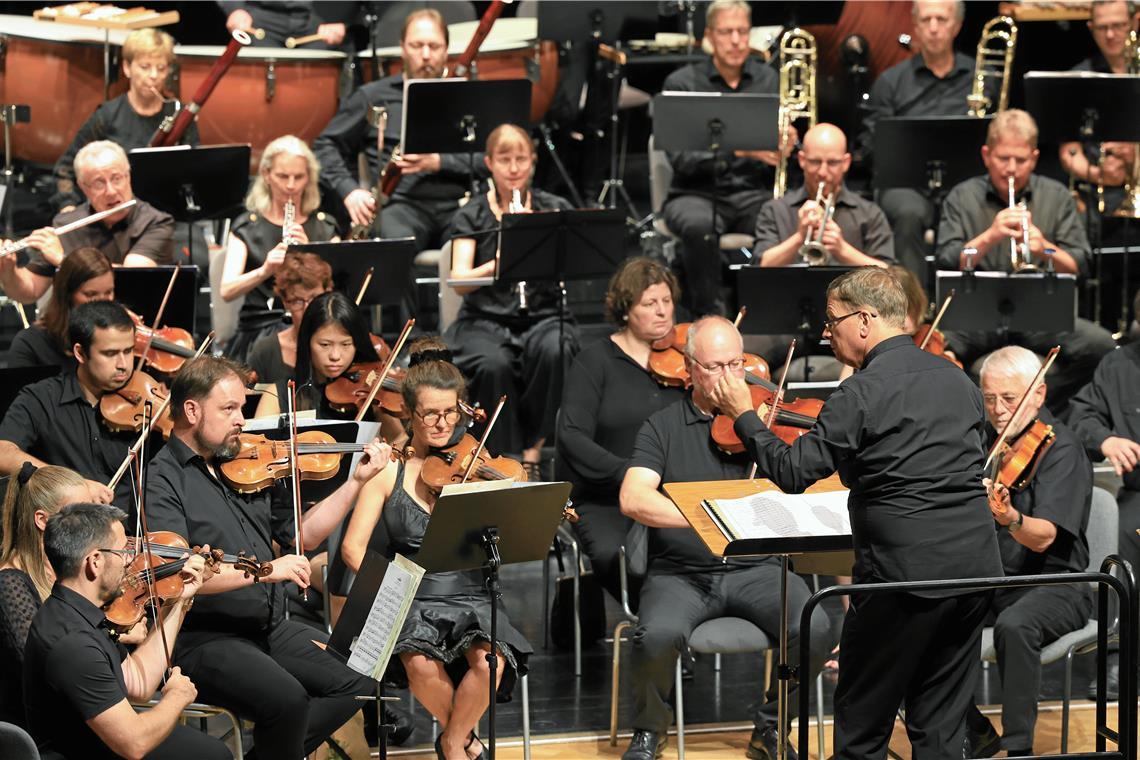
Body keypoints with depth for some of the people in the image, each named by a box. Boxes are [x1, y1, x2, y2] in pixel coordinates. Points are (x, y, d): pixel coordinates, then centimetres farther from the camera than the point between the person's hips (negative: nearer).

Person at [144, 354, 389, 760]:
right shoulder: (162, 481, -9)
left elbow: (301, 535, 18)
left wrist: (357, 481, 10)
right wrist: (264, 570, -27)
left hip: (270, 629, 8)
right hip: (203, 639, -8)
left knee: (360, 680, -3)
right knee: (287, 699, -30)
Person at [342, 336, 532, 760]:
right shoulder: (389, 470, 4)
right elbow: (354, 547, -1)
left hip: (470, 598, 1)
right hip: (411, 602, -1)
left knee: (489, 659, -30)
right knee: (421, 661, -33)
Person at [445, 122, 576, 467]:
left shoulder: (555, 209, 10)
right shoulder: (471, 216, 6)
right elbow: (459, 281, -8)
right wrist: (496, 265, -27)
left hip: (543, 317, 1)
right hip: (485, 320, -1)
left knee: (553, 352, -34)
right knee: (494, 364, -35)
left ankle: (533, 449, -20)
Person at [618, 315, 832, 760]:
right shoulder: (664, 428, 6)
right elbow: (632, 499, -11)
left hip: (755, 568, 1)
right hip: (680, 572, -1)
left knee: (815, 629, -26)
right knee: (658, 635, -33)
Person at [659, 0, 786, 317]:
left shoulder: (768, 80, 10)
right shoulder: (682, 84, 0)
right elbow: (680, 158, -12)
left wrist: (789, 145, -17)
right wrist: (738, 150, -27)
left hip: (754, 192, 2)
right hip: (698, 193, -2)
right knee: (699, 226, -38)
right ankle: (710, 317, -25)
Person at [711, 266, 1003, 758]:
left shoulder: (863, 392, -12)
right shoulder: (957, 379, 10)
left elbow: (792, 472, -12)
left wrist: (743, 416, 0)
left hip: (905, 574, -7)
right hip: (975, 567, 7)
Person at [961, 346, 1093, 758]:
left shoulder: (1060, 447, -12)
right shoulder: (986, 441, 9)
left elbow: (1043, 538, -26)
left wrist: (1010, 518, -47)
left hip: (1053, 585, -7)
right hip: (989, 579, 7)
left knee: (1014, 624, -38)